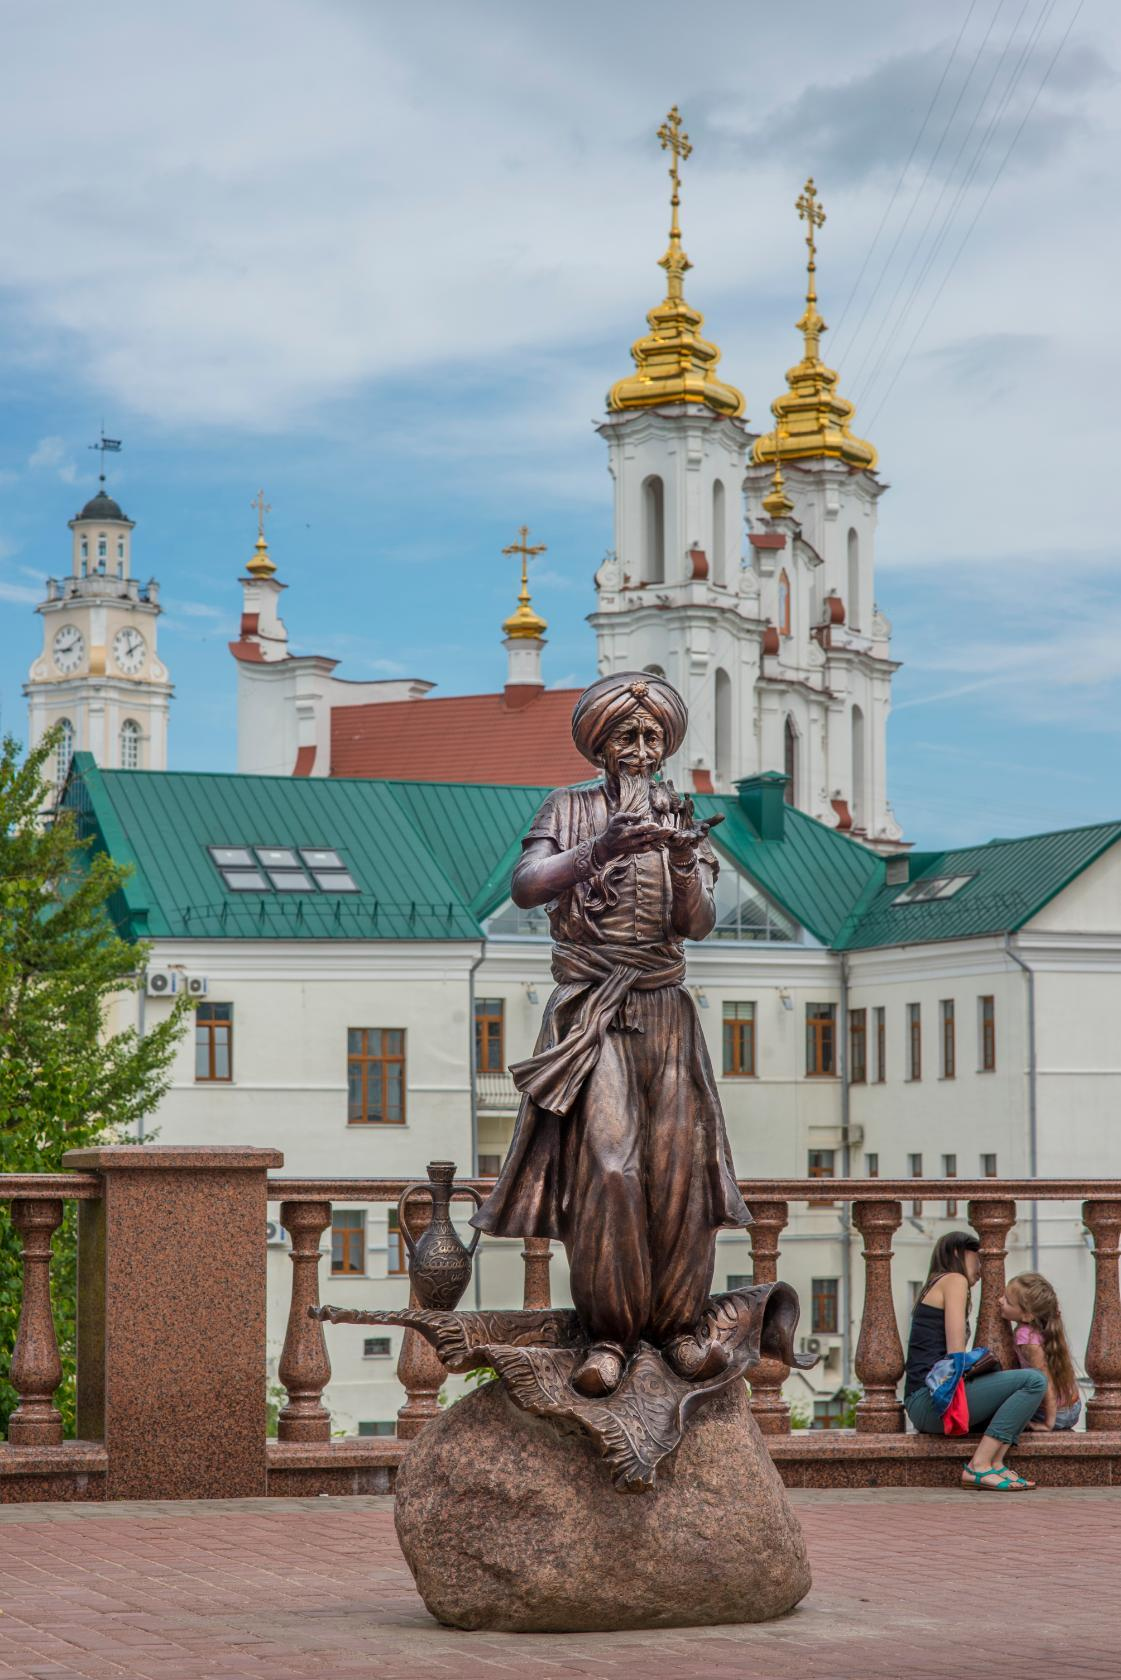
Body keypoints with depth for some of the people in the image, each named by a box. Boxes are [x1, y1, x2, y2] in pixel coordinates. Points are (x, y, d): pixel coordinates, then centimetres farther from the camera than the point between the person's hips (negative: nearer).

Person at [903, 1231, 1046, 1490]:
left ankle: (995, 1462, -6)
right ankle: (979, 1467, -19)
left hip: (924, 1408, 10)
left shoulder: (934, 1287, 28)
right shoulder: (954, 1280, 0)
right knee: (1034, 1381, -15)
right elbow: (956, 1355, -11)